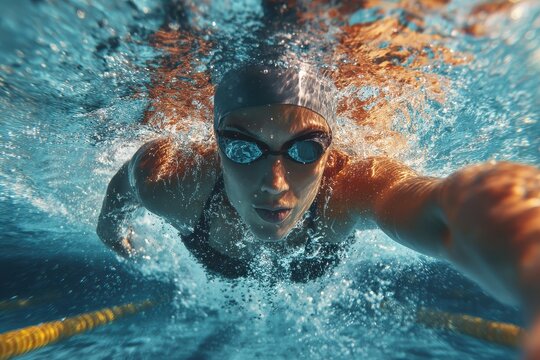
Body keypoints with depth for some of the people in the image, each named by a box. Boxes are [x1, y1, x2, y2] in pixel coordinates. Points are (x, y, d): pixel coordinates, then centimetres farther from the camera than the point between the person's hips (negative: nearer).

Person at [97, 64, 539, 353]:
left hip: (315, 275, -1)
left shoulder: (351, 185, -48)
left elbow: (443, 211, -68)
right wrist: (112, 225, 5)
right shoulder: (171, 182, -40)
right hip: (221, 274, 3)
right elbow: (125, 178, -16)